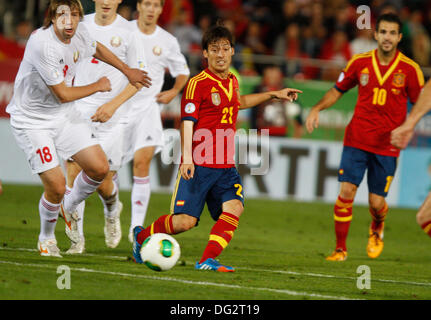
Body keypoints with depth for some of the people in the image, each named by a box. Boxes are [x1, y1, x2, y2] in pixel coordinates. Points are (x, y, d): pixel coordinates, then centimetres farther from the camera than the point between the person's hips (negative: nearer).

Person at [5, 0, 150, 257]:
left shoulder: (79, 33, -8)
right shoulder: (42, 44, -30)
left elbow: (96, 48, 20)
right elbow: (63, 94, -23)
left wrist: (128, 71, 25)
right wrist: (99, 86, -8)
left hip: (63, 115, 7)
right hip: (32, 121, -7)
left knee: (100, 168, -4)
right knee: (56, 186, -12)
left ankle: (69, 208, 26)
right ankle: (46, 237, 17)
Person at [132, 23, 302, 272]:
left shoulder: (232, 81, 15)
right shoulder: (197, 84, -8)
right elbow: (187, 121, -14)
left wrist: (273, 95, 39)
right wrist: (187, 157, -26)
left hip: (225, 167, 6)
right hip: (198, 165, -6)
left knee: (234, 207, -19)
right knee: (185, 221, -10)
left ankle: (208, 260, -17)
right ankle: (142, 236, 16)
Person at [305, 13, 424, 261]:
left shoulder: (410, 69, -4)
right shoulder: (360, 63, 2)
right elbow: (338, 90, 15)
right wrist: (317, 109, 0)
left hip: (387, 145, -1)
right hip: (357, 140, 1)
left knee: (376, 202, 0)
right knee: (346, 192, -11)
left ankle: (377, 229, 36)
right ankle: (340, 248, 3)